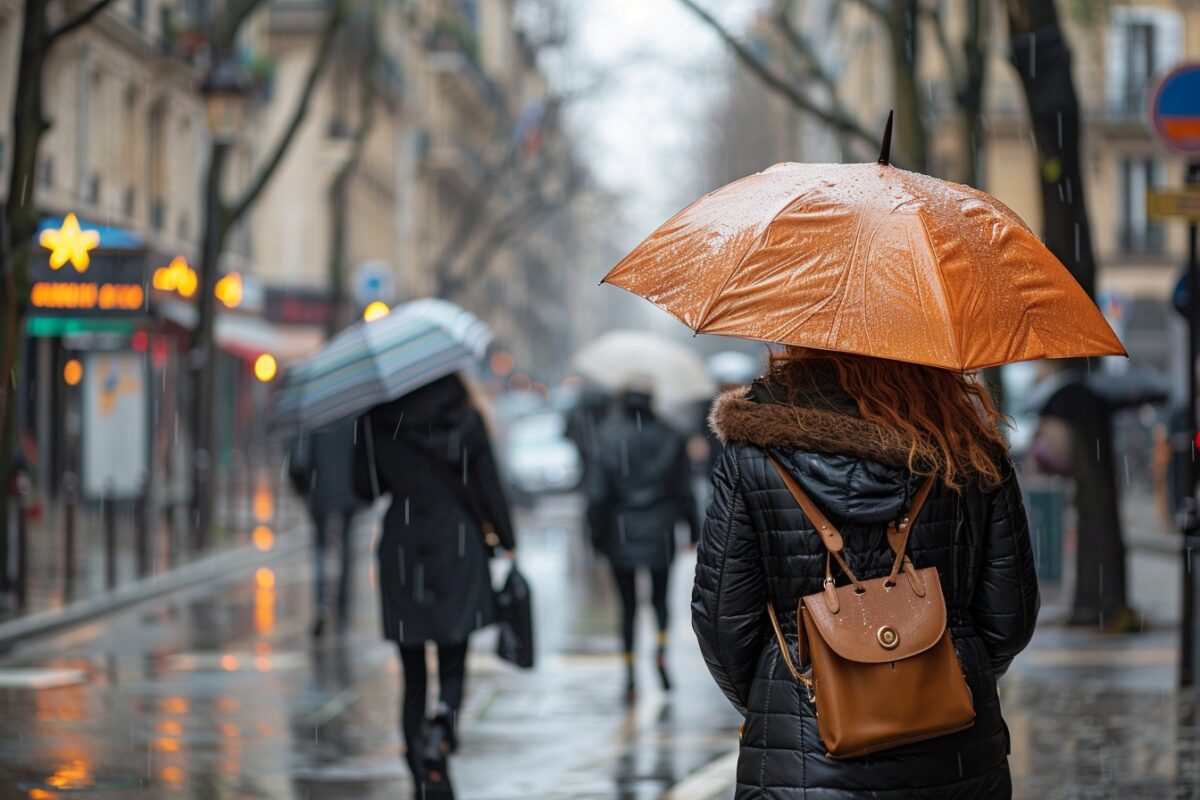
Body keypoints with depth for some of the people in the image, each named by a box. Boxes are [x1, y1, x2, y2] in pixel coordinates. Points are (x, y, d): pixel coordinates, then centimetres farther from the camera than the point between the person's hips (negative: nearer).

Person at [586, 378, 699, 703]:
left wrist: (597, 531, 0)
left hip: (620, 532, -1)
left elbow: (598, 490, -8)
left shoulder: (607, 436, -6)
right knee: (660, 596, 17)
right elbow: (683, 488, 3)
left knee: (628, 605, 7)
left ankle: (630, 676, 1)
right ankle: (661, 651, -9)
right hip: (659, 530, 1)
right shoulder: (669, 438, -1)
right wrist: (693, 527, 13)